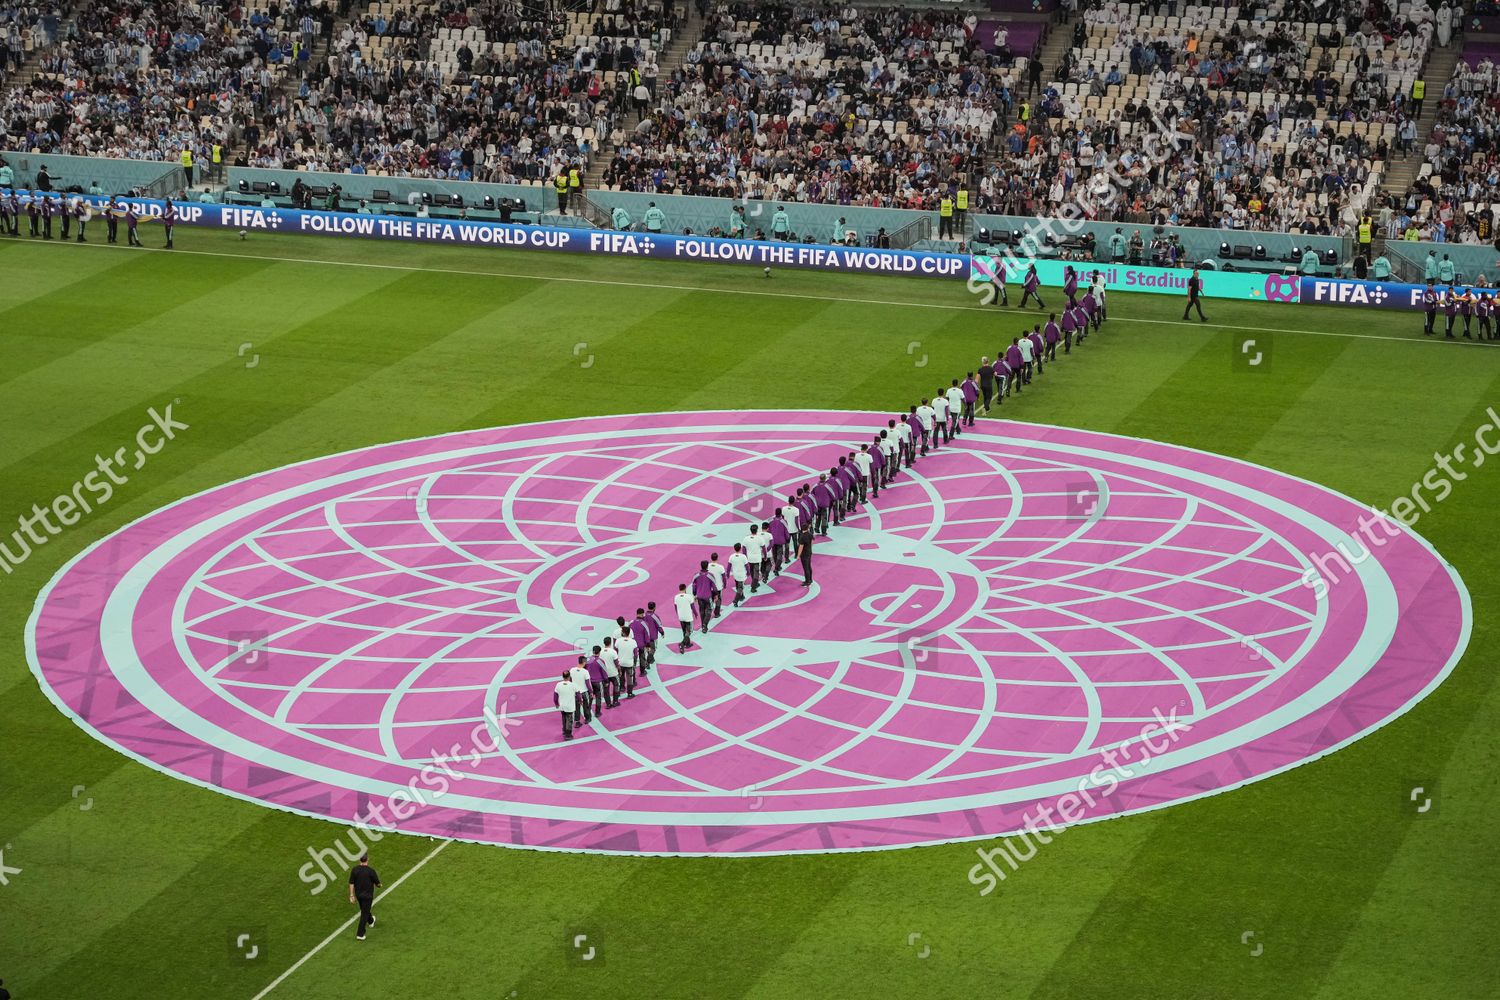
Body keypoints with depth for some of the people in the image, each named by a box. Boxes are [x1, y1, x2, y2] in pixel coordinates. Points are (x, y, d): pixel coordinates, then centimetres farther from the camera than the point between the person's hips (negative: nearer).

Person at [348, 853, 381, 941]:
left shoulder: (354, 870, -11)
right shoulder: (370, 871, -21)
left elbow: (351, 883, -7)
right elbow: (377, 883, -10)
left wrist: (351, 895, 2)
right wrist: (379, 885, 14)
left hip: (358, 894, 5)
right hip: (368, 895, -5)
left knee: (364, 910, 29)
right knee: (364, 913, 3)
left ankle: (371, 921, 56)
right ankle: (360, 934, 1)